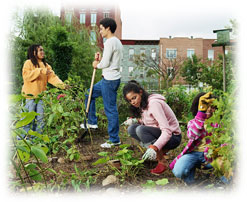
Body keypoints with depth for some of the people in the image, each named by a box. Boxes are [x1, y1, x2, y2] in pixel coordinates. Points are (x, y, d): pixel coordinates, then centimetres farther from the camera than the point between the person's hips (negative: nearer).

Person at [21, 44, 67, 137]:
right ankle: (23, 138, 6)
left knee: (39, 119, 9)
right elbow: (26, 75, -15)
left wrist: (61, 84, -14)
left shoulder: (46, 65, 14)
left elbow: (52, 77, 2)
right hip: (30, 95, -5)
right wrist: (40, 71, -22)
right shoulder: (28, 63, -1)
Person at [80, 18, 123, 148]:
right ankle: (92, 122, 29)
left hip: (110, 80, -11)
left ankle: (114, 139, 7)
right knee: (90, 94, 22)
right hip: (109, 79, 11)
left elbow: (106, 63, -21)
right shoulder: (117, 42, 16)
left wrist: (97, 65, 0)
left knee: (110, 109, -4)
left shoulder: (110, 42, -15)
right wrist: (100, 60, 7)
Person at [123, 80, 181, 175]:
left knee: (140, 130, -29)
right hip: (159, 134, 9)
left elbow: (167, 131, -31)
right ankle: (161, 150, 1)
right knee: (131, 129, -7)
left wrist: (154, 147, -43)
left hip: (172, 137, -9)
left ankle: (162, 162, -19)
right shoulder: (142, 104, 5)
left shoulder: (154, 103, -23)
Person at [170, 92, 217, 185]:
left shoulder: (216, 123, 10)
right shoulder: (192, 122, 3)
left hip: (210, 154, 1)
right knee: (178, 171, -29)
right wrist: (201, 111, -32)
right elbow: (192, 135, -21)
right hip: (193, 152, -1)